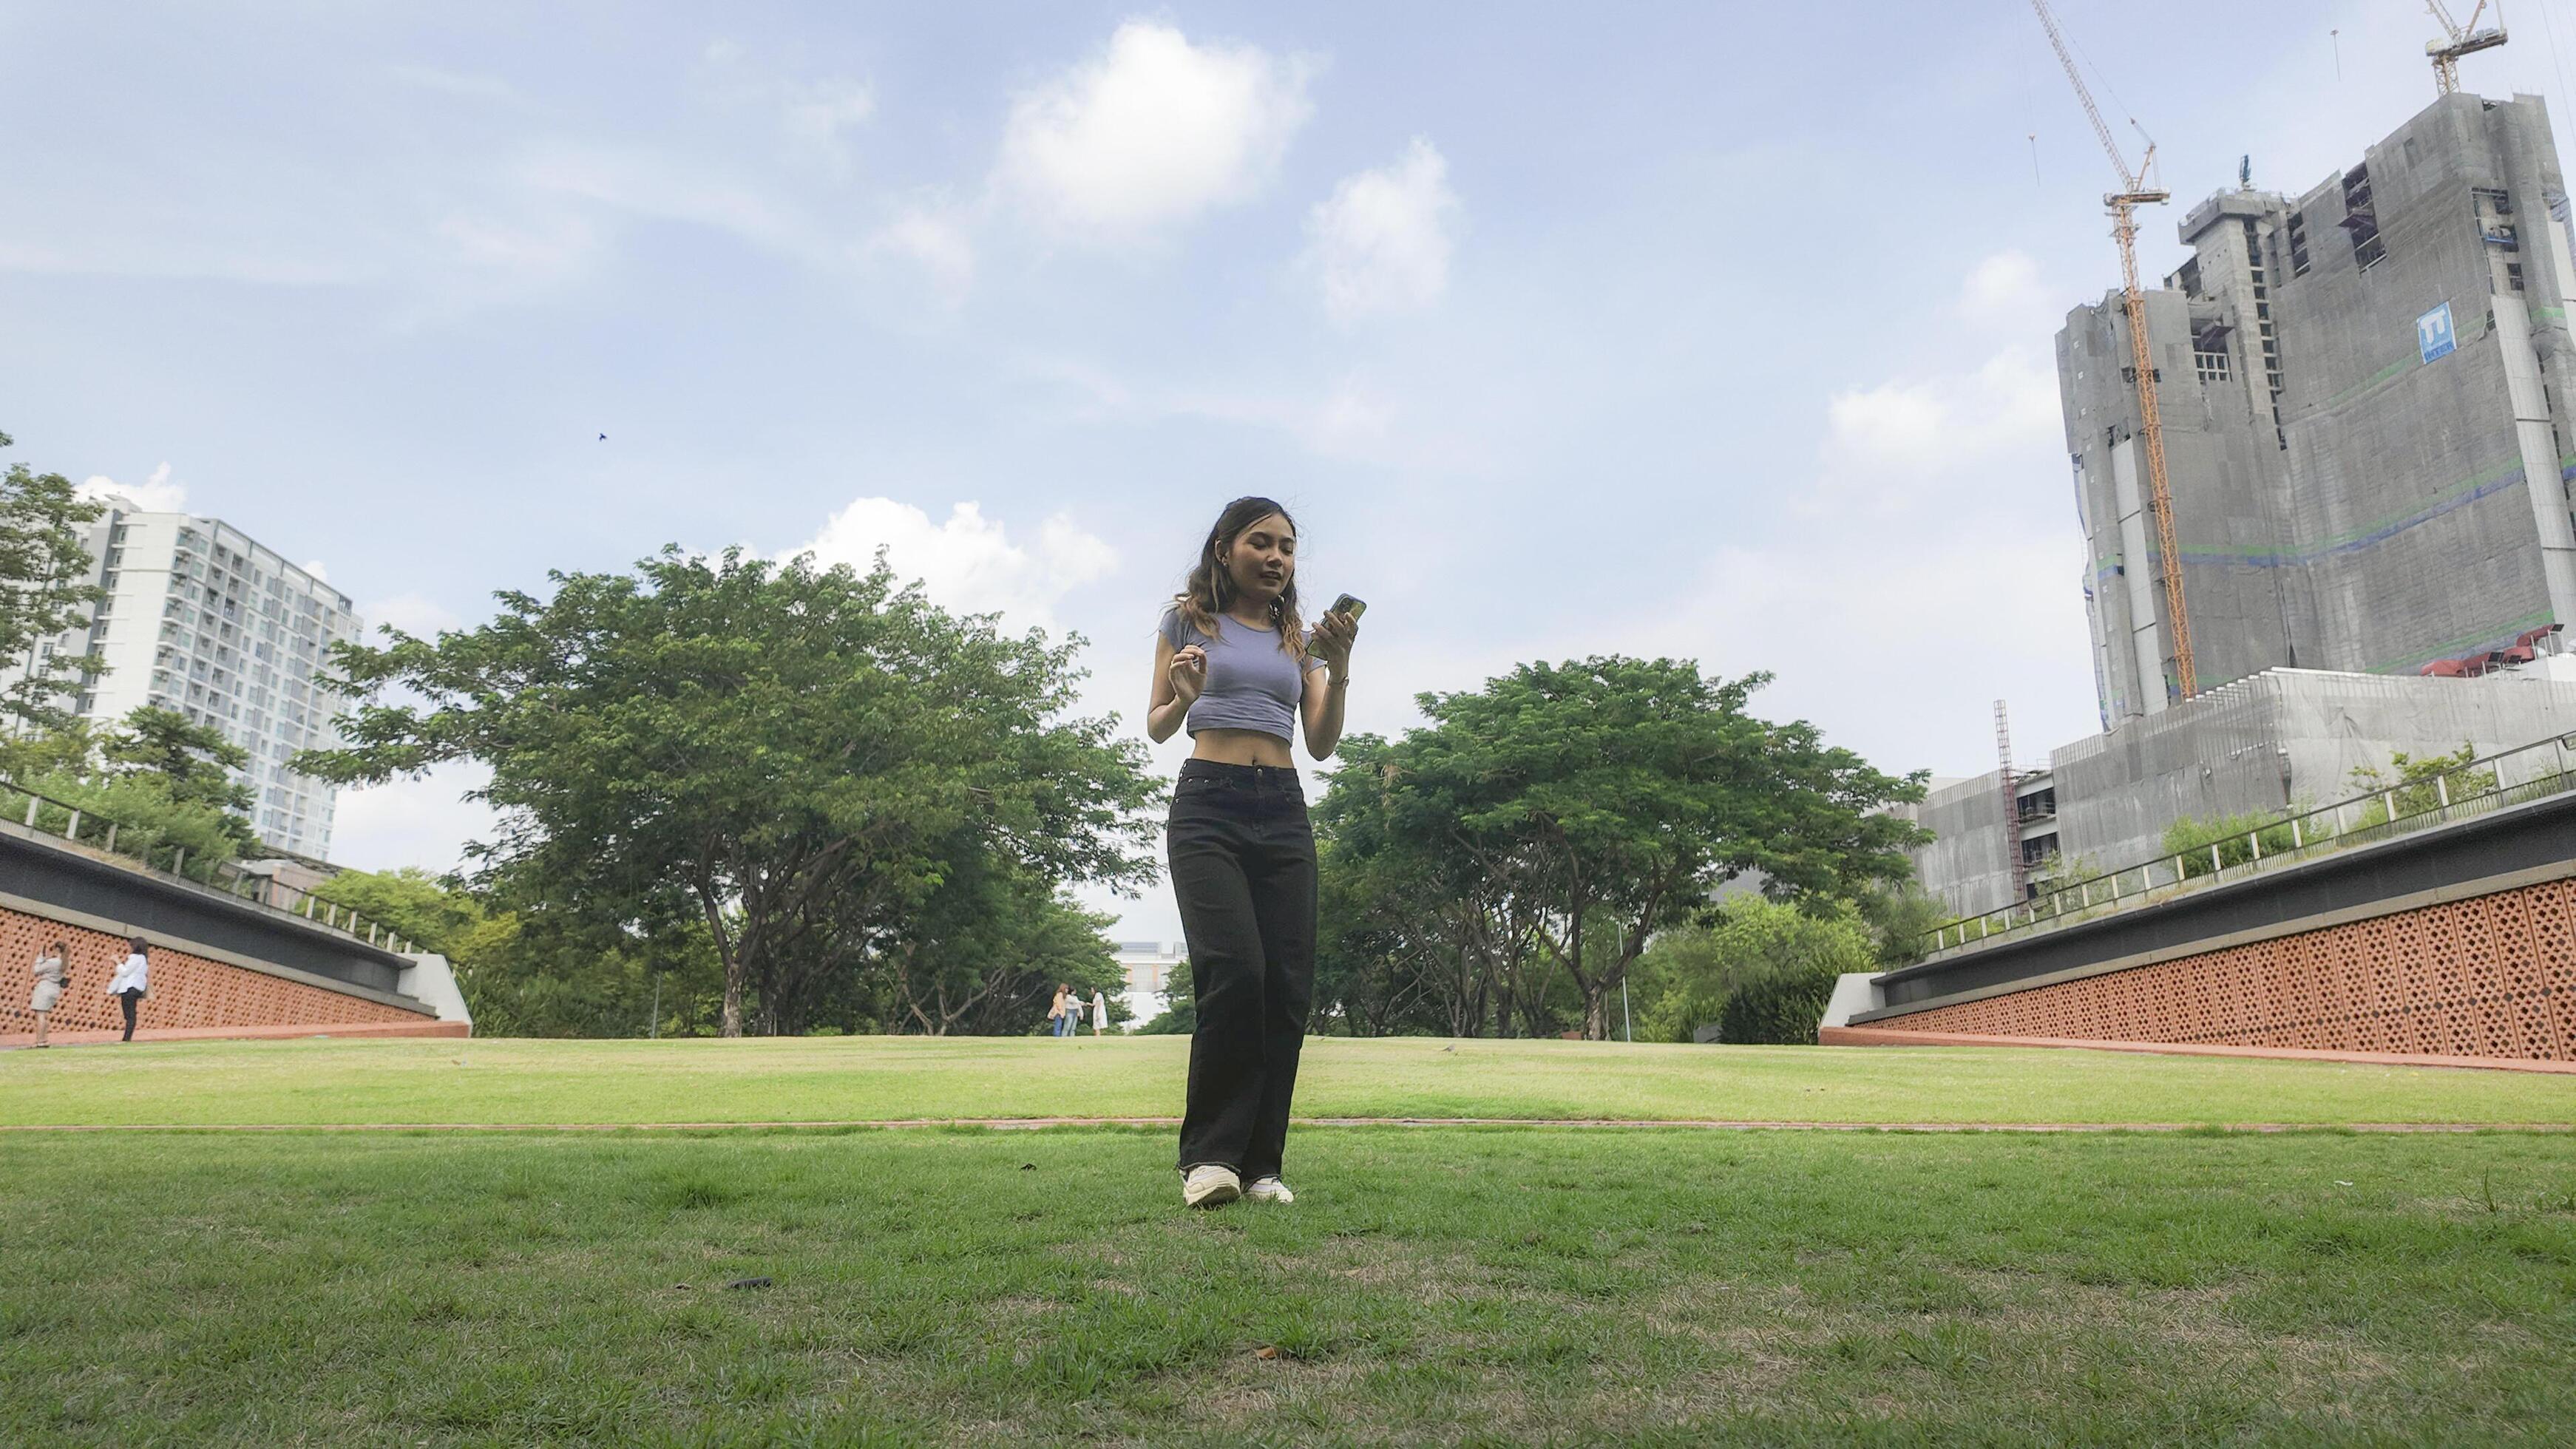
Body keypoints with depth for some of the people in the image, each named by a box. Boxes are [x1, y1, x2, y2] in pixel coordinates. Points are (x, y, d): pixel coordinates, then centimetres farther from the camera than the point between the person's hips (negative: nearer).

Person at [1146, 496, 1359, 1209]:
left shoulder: (1299, 638, 19)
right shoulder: (1189, 620, 11)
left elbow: (1321, 744, 11)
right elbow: (1157, 728, 8)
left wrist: (1338, 665, -3)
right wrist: (1186, 697, -14)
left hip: (1284, 812, 4)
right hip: (1208, 805, -4)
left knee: (1288, 987, -5)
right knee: (1234, 970, -21)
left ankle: (1260, 1163, 2)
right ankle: (1208, 1156, -10)